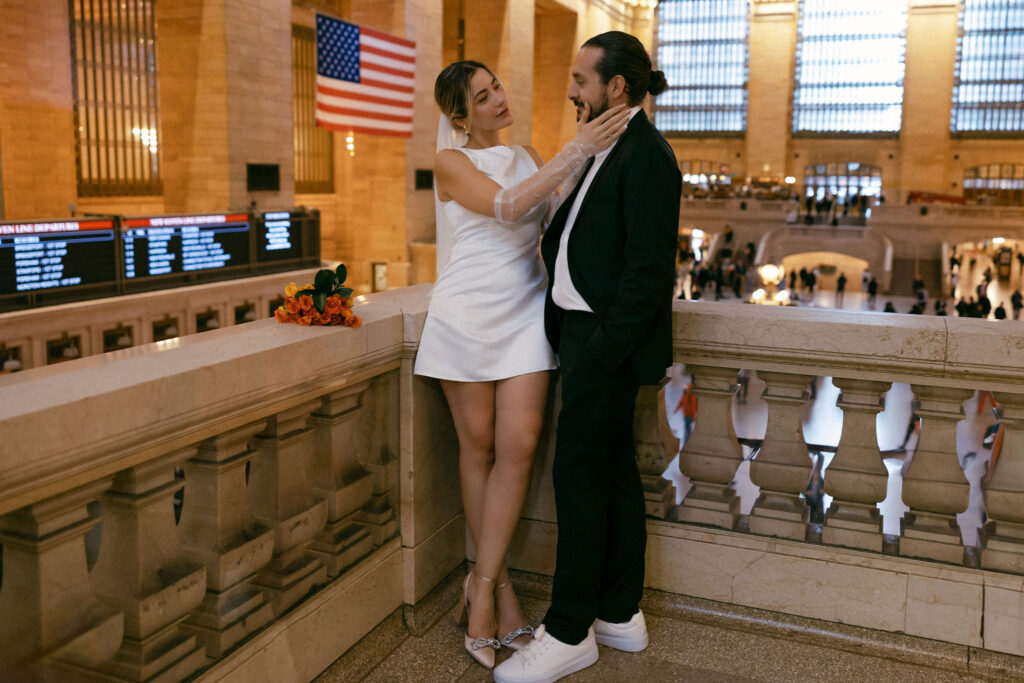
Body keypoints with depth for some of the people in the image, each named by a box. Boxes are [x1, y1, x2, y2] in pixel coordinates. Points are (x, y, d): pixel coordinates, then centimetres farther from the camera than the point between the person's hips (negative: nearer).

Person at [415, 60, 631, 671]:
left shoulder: (528, 157, 15)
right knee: (479, 446, 4)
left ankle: (482, 586, 6)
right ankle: (500, 585, 19)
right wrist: (579, 150, -21)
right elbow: (507, 207, -18)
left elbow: (550, 225, 18)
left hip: (526, 312, 4)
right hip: (468, 315, -3)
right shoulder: (452, 162, -1)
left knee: (518, 446, -7)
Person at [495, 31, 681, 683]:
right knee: (614, 471, 14)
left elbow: (648, 269, -20)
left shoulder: (646, 156, -14)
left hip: (607, 340, -10)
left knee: (579, 473, -4)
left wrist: (602, 353, -20)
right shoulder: (611, 151, 16)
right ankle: (620, 615, 27)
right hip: (584, 331, 10)